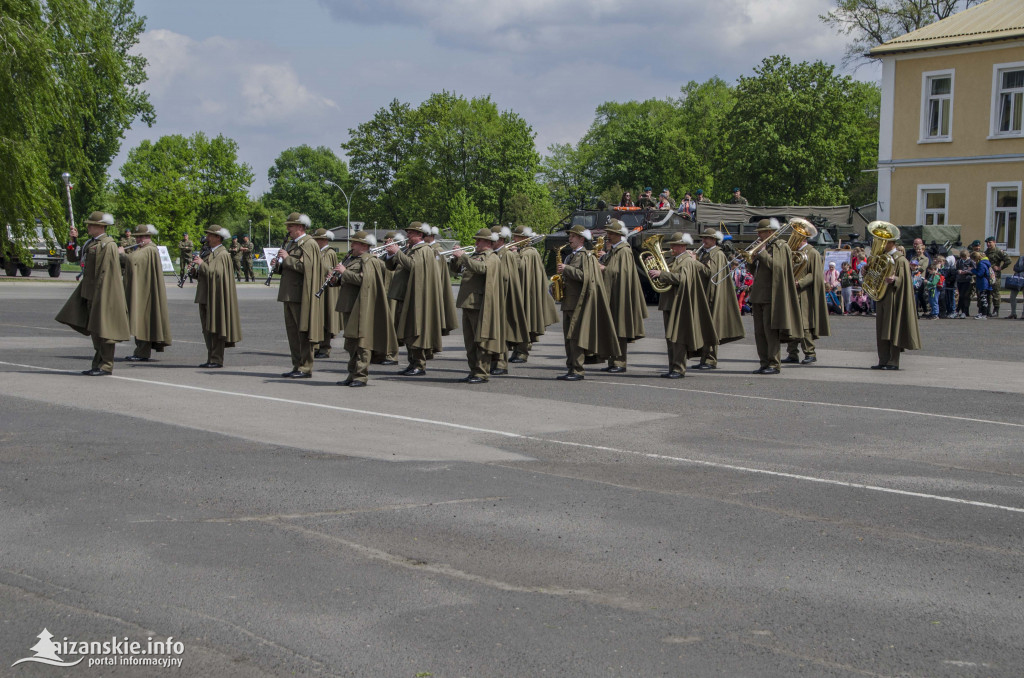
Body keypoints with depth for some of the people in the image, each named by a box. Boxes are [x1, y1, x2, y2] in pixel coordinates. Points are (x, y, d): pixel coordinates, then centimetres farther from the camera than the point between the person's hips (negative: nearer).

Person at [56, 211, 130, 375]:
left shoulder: (108, 245, -14)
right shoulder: (91, 243, 14)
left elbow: (107, 273, -18)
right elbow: (72, 258, 22)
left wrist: (101, 296, -21)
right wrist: (72, 240, 6)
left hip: (103, 293, -9)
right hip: (89, 293, 9)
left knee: (102, 329, -4)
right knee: (94, 330, 13)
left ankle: (106, 366, 3)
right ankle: (98, 364, 20)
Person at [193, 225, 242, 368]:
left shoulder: (223, 254, -11)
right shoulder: (209, 252, 18)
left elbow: (215, 272, -23)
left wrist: (202, 264, -17)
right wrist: (197, 267, 0)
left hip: (215, 297, -9)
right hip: (205, 297, 9)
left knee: (215, 329, -7)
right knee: (207, 329, 10)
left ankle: (217, 360, -5)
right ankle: (211, 359, 14)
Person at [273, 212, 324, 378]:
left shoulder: (309, 244, -9)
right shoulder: (291, 243, 20)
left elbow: (305, 266, -22)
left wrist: (287, 258, -15)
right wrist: (279, 264, 4)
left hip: (301, 295, -9)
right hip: (289, 295, 9)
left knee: (302, 333, -6)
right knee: (292, 331, 10)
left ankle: (305, 369, -2)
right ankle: (297, 366, 16)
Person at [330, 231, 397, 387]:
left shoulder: (369, 261, -8)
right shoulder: (351, 259, 20)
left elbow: (363, 279, -23)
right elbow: (345, 281, 26)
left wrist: (344, 272, -17)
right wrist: (335, 280, 5)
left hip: (361, 307, -9)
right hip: (349, 306, 9)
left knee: (361, 341, -9)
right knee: (351, 342, 11)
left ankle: (361, 376, -8)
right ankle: (352, 375, 16)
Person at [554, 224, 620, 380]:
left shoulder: (586, 256, -6)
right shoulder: (570, 256, 21)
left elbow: (584, 276, -20)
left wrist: (566, 269, -16)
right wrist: (561, 276, 10)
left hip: (578, 302, -9)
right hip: (568, 302, 9)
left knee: (575, 337, -12)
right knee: (568, 337, 7)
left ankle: (578, 371, -11)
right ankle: (570, 369, 10)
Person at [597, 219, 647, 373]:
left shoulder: (624, 251, -11)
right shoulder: (612, 250, 17)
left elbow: (621, 272, -18)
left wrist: (604, 268, -13)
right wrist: (603, 257, 4)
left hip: (619, 295, -9)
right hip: (610, 294, 9)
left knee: (619, 331, -7)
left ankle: (620, 363, -4)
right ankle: (613, 362, 12)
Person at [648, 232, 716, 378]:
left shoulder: (688, 261, -7)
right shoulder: (673, 261, 20)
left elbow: (681, 278, -23)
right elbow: (666, 278, 22)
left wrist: (661, 273, -24)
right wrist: (654, 269, 5)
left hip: (680, 305, -9)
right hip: (669, 304, 9)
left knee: (678, 338, -10)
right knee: (670, 338, 8)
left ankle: (679, 369, -9)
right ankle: (672, 369, 12)